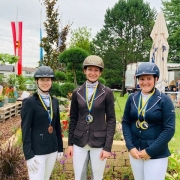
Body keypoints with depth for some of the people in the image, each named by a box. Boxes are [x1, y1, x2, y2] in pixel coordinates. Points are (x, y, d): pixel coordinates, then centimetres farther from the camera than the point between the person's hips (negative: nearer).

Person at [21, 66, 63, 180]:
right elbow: (25, 129, -13)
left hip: (52, 149, 6)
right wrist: (29, 155, -16)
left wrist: (60, 148, 11)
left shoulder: (55, 101, 7)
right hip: (36, 150, -6)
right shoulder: (29, 102, -11)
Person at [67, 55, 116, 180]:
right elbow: (73, 119, 8)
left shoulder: (107, 93, -4)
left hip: (99, 143, -2)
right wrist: (70, 143, 5)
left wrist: (108, 147, -9)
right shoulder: (77, 92, 3)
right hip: (79, 142, 2)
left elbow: (111, 120, -4)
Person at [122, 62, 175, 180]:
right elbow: (125, 122, 4)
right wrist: (130, 147, -8)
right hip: (135, 151, 4)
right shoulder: (132, 98, 1)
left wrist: (150, 151, -14)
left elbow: (169, 129, -11)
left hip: (157, 154, -3)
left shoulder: (164, 100, -9)